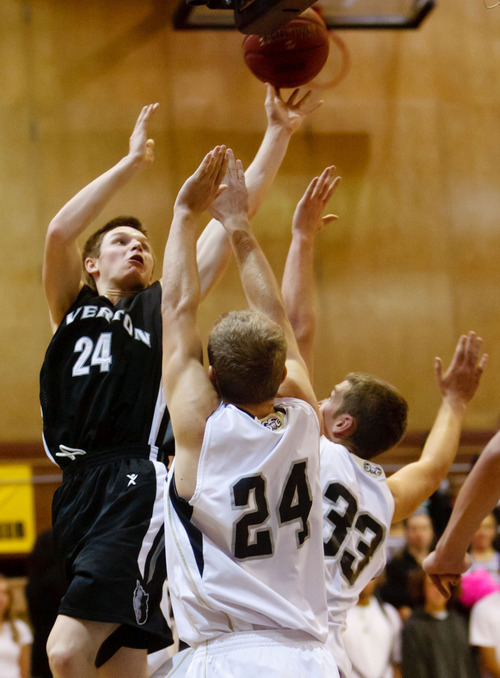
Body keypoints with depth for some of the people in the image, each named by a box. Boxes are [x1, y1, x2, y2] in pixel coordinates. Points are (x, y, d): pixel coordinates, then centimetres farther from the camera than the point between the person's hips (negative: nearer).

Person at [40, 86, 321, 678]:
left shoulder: (163, 305, 15)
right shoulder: (72, 307, 20)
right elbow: (59, 233, 1)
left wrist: (278, 134, 9)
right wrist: (133, 162, 4)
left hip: (138, 484, -4)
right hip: (79, 488, 4)